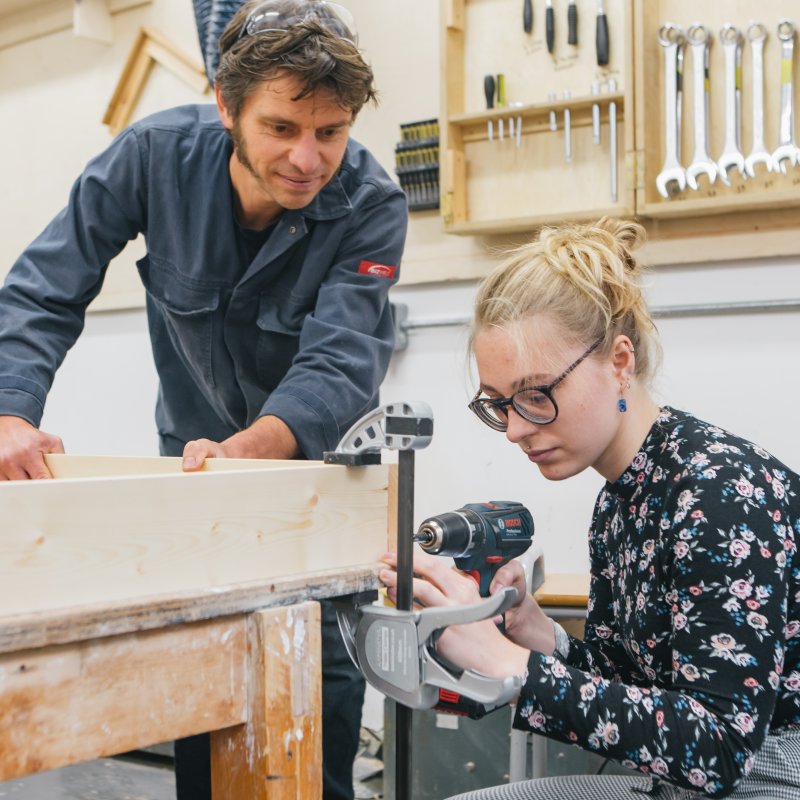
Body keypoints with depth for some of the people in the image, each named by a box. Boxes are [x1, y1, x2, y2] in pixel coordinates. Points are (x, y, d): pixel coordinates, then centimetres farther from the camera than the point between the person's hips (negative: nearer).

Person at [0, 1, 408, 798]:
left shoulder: (371, 205, -25)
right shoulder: (157, 154, -21)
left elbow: (339, 366, -33)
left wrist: (248, 448, -52)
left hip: (309, 457, -1)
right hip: (192, 450, 2)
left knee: (323, 665, -4)